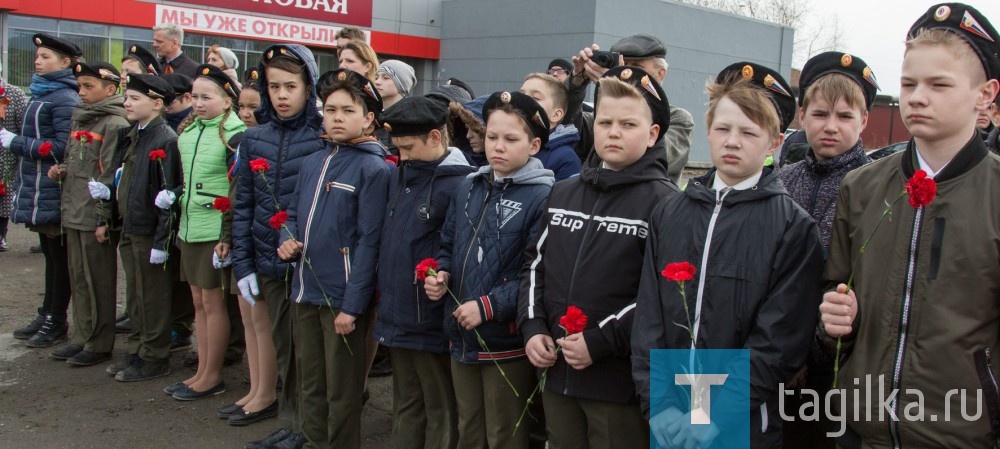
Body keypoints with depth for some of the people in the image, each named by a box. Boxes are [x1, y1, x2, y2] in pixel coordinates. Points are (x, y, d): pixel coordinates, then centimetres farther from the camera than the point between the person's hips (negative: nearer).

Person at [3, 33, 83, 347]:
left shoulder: (65, 99, -13)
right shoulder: (41, 94, 15)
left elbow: (63, 147, -20)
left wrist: (16, 143, -16)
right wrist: (13, 141, 8)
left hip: (53, 194, -9)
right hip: (39, 191, 9)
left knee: (59, 256, 2)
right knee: (50, 253, 15)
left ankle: (56, 322, 11)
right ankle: (47, 315, 24)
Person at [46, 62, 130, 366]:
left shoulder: (114, 124, -12)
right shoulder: (79, 119, 15)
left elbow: (111, 176, -16)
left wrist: (103, 219, -18)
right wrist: (61, 170, 4)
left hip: (97, 218, -8)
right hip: (73, 215, 8)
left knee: (98, 283, 1)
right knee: (78, 279, 15)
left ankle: (100, 345, 11)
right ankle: (82, 338, 25)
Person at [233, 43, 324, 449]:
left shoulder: (325, 138, -8)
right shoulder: (255, 139, 6)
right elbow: (243, 205, 8)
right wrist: (242, 264, 3)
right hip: (269, 263, 5)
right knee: (283, 346, 15)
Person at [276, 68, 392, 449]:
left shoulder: (374, 170, -11)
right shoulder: (312, 163, 10)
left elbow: (369, 242, -14)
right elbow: (294, 214, 20)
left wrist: (353, 305, -17)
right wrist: (288, 240, -3)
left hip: (342, 297, -7)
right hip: (305, 290, 7)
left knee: (341, 393, 7)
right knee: (310, 386, 19)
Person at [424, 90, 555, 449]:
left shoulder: (543, 198, -13)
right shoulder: (467, 189, 9)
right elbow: (448, 248, 18)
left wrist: (488, 306, -22)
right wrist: (440, 275, -3)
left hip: (507, 341, -6)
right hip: (461, 337, 7)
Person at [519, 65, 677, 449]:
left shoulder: (662, 200, -8)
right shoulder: (563, 193, 12)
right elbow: (535, 264, 17)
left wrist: (600, 341, -17)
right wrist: (532, 328, 2)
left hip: (619, 380, -6)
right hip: (557, 372, 6)